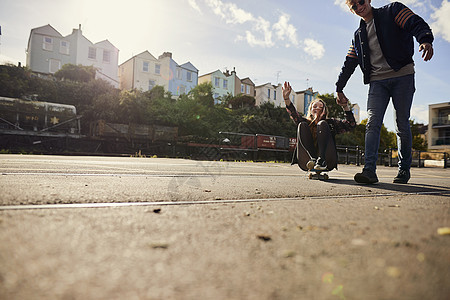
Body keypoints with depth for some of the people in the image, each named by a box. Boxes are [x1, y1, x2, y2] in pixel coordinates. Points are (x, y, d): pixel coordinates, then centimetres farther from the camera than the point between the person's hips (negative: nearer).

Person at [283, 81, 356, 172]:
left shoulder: (330, 123, 21)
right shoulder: (306, 122, 22)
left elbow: (351, 124, 9)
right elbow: (294, 115, 2)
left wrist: (346, 106, -3)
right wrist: (286, 98, -13)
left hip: (328, 162, -1)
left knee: (322, 124, -11)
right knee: (302, 125, -9)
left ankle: (322, 160, -32)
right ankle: (312, 159, -29)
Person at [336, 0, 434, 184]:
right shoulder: (358, 36, 21)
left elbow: (417, 24, -5)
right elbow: (349, 63, 23)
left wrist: (425, 40, -27)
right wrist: (339, 88, 20)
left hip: (402, 76, -3)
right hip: (377, 81, 3)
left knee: (402, 124, -1)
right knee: (372, 123, -13)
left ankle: (404, 169, 12)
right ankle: (369, 170, -21)